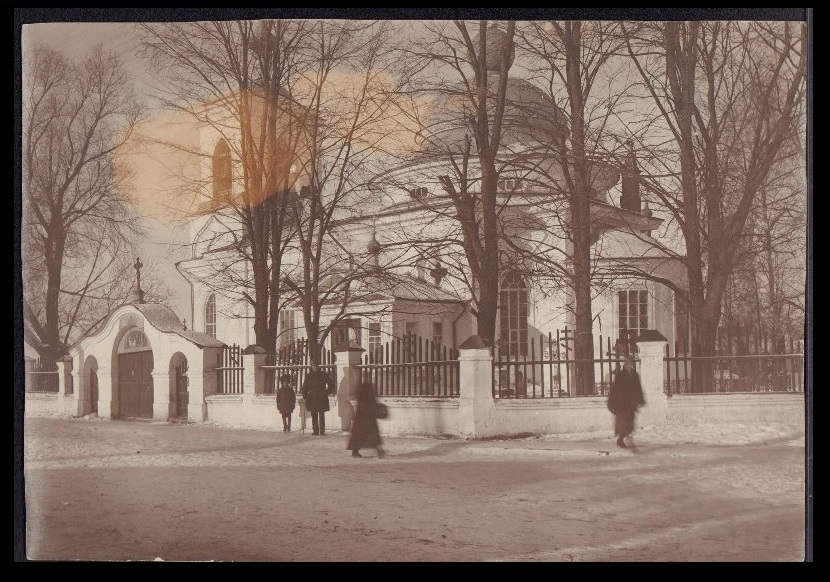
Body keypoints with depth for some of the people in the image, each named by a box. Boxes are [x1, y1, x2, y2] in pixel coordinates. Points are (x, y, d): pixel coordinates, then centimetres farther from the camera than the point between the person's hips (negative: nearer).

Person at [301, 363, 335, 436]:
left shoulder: (323, 375, 4)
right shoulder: (308, 376, 10)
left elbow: (331, 384, 12)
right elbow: (305, 387, 16)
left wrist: (327, 393, 5)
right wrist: (305, 396, 7)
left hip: (322, 398, -2)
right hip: (312, 398, 2)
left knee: (321, 415, -7)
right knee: (314, 416, 3)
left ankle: (322, 431, -7)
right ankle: (315, 431, 7)